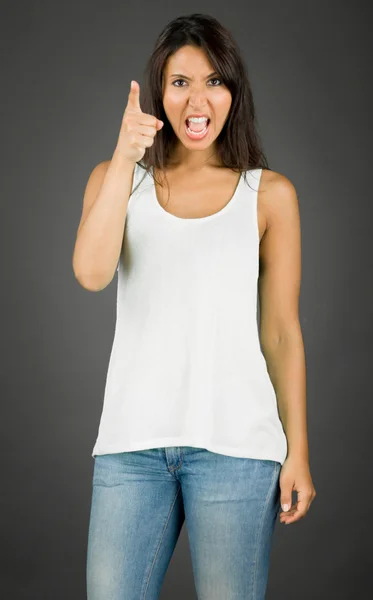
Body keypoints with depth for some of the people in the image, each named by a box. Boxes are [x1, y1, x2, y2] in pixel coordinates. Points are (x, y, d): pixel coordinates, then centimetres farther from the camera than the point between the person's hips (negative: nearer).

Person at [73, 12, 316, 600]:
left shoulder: (269, 193, 4)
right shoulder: (117, 178, 8)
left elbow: (282, 332, 5)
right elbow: (92, 273, -10)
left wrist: (298, 453, 3)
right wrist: (124, 159, -17)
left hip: (234, 441, -1)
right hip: (132, 440, 1)